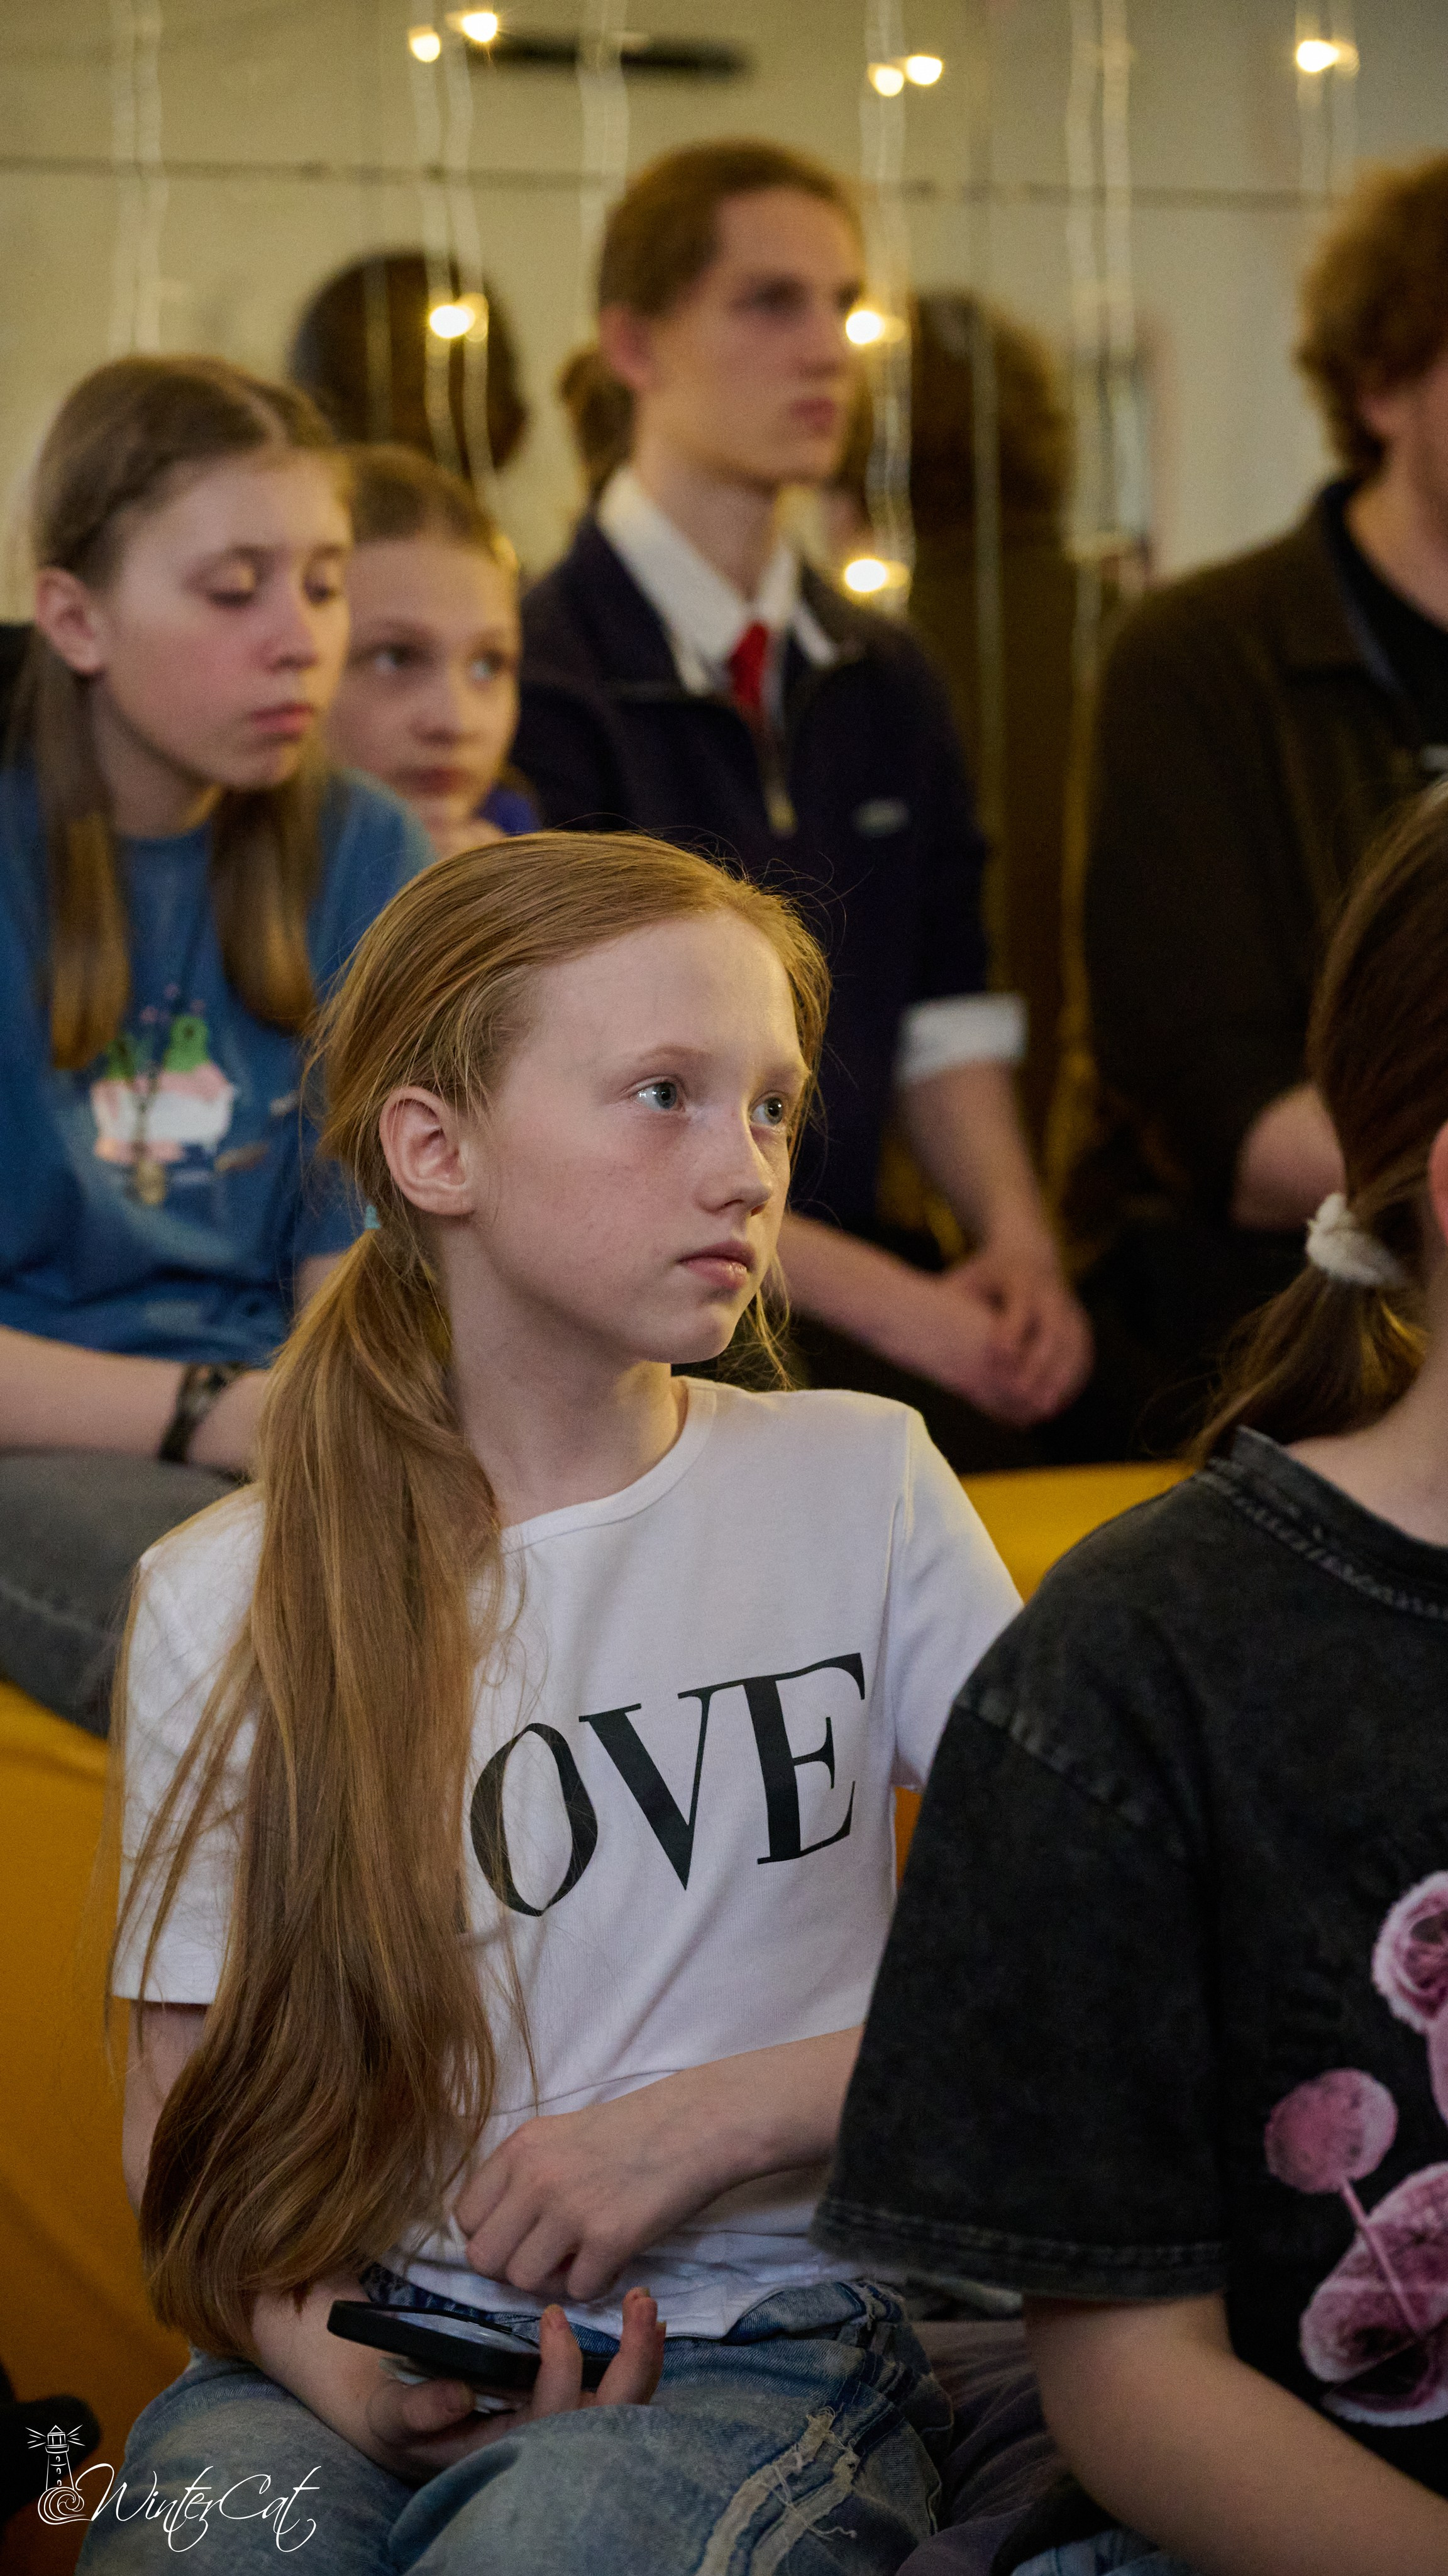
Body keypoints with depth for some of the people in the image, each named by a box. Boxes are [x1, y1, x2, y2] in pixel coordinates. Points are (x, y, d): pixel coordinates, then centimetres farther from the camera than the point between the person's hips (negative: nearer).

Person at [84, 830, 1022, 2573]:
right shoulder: (226, 1600, 5)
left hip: (750, 2347, -1)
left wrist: (718, 2119, -10)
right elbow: (186, 2105, 7)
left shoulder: (860, 1492, 3)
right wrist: (300, 2332, -13)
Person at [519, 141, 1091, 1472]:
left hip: (855, 1266, 6)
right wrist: (879, 1300, -18)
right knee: (949, 1416, -31)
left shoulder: (883, 680, 16)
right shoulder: (546, 678, -7)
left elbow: (944, 1015, 15)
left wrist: (1014, 1232, -6)